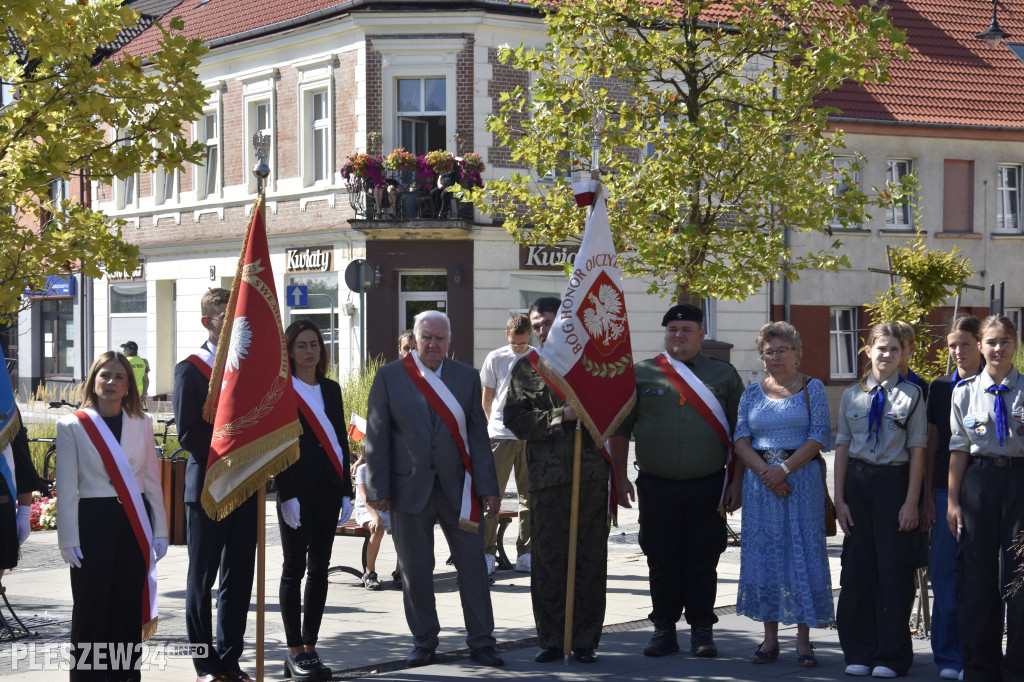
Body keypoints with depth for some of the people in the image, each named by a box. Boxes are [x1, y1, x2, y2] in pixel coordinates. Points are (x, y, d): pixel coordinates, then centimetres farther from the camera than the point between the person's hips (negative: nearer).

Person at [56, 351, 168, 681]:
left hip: (135, 523, 3)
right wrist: (69, 539, -6)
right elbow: (66, 489, -1)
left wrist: (159, 530, 6)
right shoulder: (72, 425, 0)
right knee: (92, 607, 0)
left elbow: (152, 480, 10)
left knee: (129, 607, 6)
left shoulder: (142, 423, 8)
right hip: (92, 521, -3)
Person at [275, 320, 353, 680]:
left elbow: (341, 440, 14)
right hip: (297, 491, -5)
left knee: (319, 570, 6)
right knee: (294, 569, 0)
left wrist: (346, 491, 8)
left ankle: (310, 647, 12)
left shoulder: (331, 389, 13)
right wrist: (286, 495, -15)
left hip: (327, 489, 5)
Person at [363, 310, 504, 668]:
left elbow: (478, 435, 5)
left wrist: (486, 487, -1)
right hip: (410, 487, -1)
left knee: (472, 564, 1)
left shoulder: (467, 377, 7)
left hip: (458, 487, 1)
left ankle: (481, 642, 12)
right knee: (415, 569, 6)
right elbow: (377, 436, -1)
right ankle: (424, 642, 20)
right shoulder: (389, 376, 1)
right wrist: (378, 488, -6)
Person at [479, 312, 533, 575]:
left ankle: (525, 553, 13)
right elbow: (486, 401, 12)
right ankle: (487, 553, 0)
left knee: (530, 495, 5)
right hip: (500, 435, -1)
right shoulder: (495, 359, 4)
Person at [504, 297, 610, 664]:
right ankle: (551, 640, 11)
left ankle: (586, 641, 10)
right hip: (546, 476, 0)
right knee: (547, 560, 2)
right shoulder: (525, 368, 10)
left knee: (591, 559, 2)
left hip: (591, 472, 0)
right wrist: (560, 416, -11)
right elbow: (515, 419, 0)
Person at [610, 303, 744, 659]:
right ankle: (664, 630, 16)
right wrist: (620, 476, 1)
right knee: (662, 560, 5)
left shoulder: (724, 375, 7)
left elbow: (740, 433, 6)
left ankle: (702, 630, 15)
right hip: (656, 486, 1)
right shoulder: (641, 374, 6)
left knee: (703, 562, 4)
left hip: (708, 487, 0)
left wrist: (736, 481, -1)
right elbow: (620, 429, 7)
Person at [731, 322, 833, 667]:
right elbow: (741, 439, 5)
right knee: (763, 554, 2)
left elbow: (818, 436, -5)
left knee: (803, 551, -4)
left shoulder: (812, 389, 3)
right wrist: (765, 472, -11)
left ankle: (803, 639, 1)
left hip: (802, 478, -3)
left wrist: (785, 468, -15)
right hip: (760, 480, 3)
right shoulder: (752, 393, 12)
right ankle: (770, 638, 8)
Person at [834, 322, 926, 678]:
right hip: (857, 482, 3)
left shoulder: (911, 395, -1)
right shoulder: (852, 395, 8)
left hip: (894, 481, -3)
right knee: (858, 567, 6)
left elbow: (917, 449, -3)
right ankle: (859, 653, 17)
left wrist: (911, 501, -8)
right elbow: (842, 447, 9)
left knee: (894, 567, 0)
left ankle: (891, 657, 10)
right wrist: (839, 498, 3)